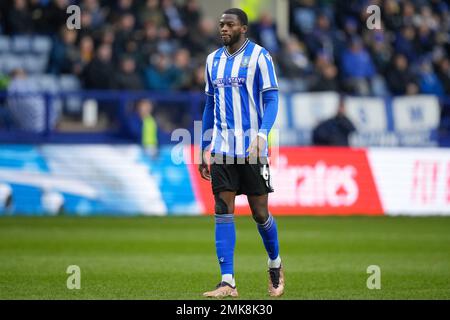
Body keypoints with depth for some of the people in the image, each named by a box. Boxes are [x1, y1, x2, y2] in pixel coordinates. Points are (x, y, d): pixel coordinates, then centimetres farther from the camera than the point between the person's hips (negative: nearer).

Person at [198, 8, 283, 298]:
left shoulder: (259, 56, -4)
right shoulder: (213, 60, 12)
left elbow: (271, 100, -8)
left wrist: (261, 137, -23)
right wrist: (205, 149, 15)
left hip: (251, 147, -4)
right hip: (222, 149, 4)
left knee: (260, 212, 2)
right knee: (223, 212, -4)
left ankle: (275, 265, 28)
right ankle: (228, 282, -6)